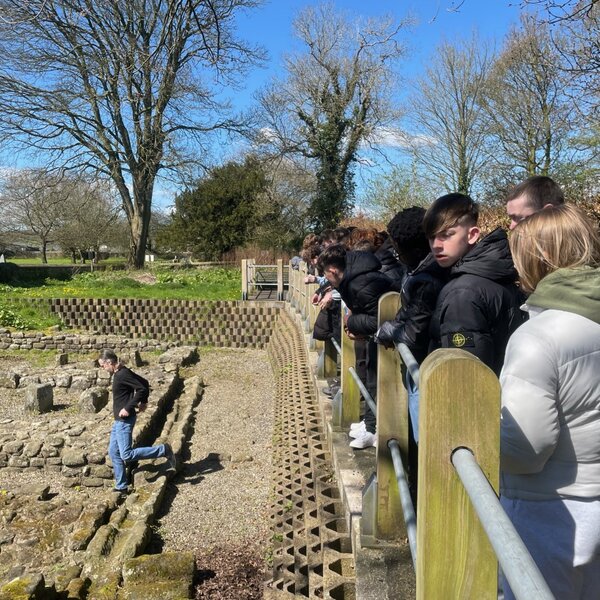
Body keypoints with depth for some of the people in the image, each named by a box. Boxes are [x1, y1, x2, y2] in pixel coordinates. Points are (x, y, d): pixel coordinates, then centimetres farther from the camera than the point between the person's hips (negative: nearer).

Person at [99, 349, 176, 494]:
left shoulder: (122, 374, -19)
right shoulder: (121, 373, 10)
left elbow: (142, 388, -26)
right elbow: (144, 382, 18)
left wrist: (128, 408, -23)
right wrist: (144, 402, 16)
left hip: (124, 420, -10)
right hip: (119, 420, 10)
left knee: (127, 455, -10)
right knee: (114, 453, 13)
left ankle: (163, 450, -4)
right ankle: (121, 487, 22)